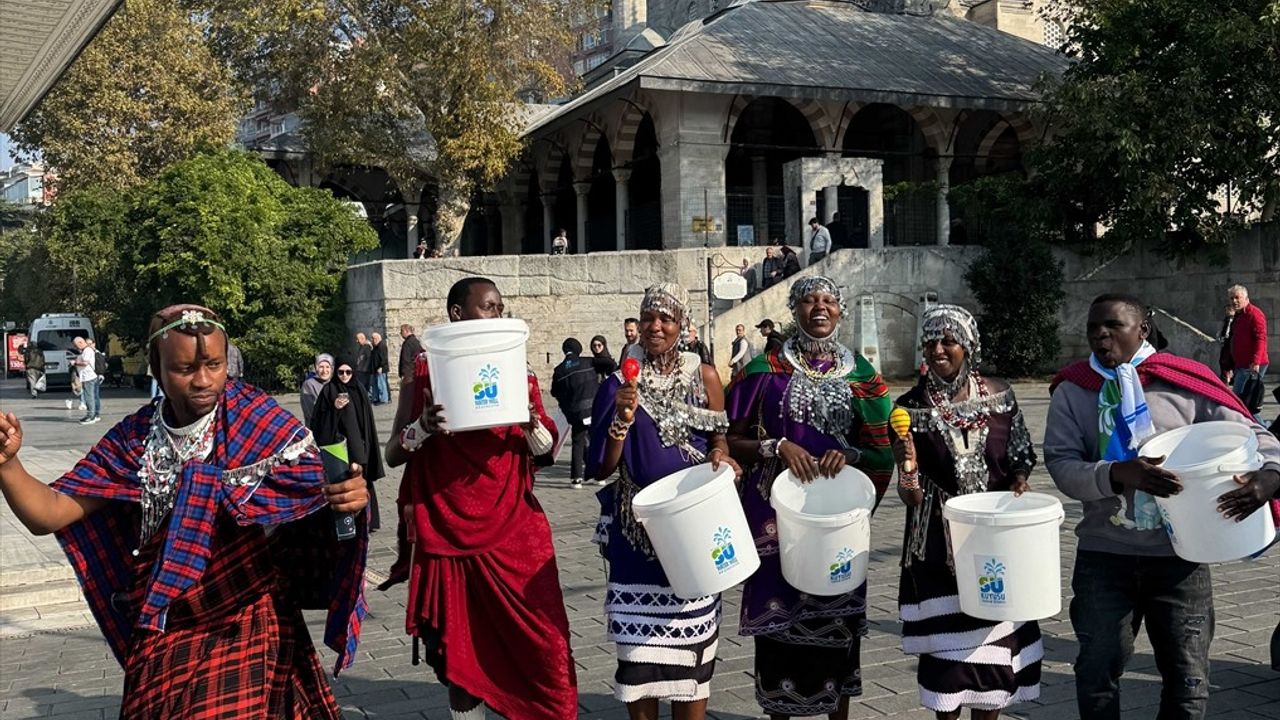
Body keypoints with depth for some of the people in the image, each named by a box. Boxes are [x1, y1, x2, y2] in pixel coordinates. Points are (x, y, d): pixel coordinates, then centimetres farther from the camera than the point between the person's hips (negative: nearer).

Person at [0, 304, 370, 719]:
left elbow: (318, 495, -12)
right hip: (163, 642, 3)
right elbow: (50, 515, -2)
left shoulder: (259, 423, -10)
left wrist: (349, 500, -36)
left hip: (251, 633, -3)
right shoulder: (136, 439, -1)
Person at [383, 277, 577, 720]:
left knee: (541, 650, -3)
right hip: (448, 537, -1)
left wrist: (533, 425, -12)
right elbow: (393, 455, 2)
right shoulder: (426, 375, 2)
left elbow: (546, 455, 9)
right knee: (460, 655, 8)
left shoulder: (517, 375, 7)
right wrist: (424, 426, -18)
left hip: (515, 534, 1)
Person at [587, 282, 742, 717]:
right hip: (637, 529, 0)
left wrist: (719, 456, -14)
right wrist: (623, 420, -16)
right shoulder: (619, 385, 2)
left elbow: (719, 442, 9)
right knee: (638, 641, 1)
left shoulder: (703, 376, 3)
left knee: (690, 645, 2)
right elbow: (600, 469, -1)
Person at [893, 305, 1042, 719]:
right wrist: (908, 468, -26)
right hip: (940, 547, -2)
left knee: (995, 641, 8)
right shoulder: (910, 408, -5)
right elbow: (913, 498, -6)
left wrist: (1018, 482, -10)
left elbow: (1022, 455, 11)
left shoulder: (998, 394, 0)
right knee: (946, 646, 0)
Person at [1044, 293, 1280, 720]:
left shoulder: (1185, 382, -3)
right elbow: (1062, 465, -9)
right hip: (1104, 556, 1)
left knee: (1187, 676, 10)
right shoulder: (1072, 390, 0)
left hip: (1179, 553, 0)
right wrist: (1119, 473, -27)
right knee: (1098, 670, 10)